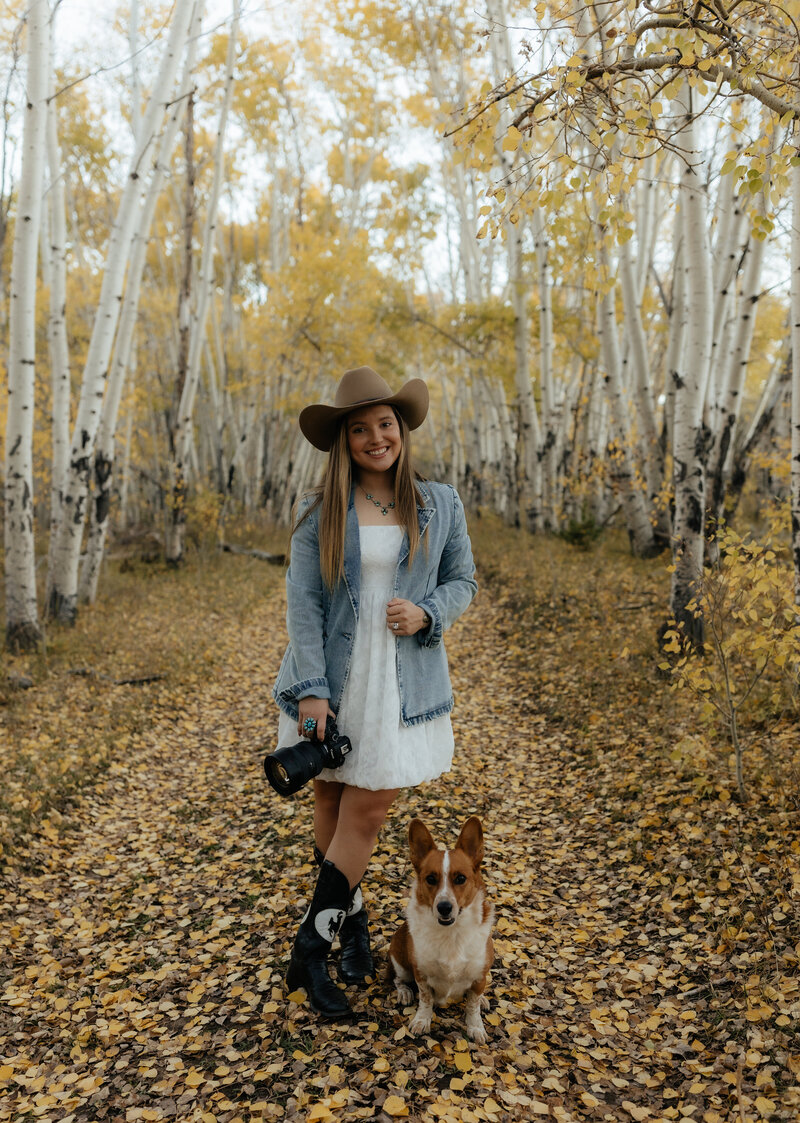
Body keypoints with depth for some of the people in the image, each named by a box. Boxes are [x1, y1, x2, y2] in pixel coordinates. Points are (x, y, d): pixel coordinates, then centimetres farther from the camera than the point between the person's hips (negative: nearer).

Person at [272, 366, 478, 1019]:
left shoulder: (440, 506, 3)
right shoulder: (320, 512, -2)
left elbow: (463, 581, 10)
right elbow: (303, 604, -5)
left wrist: (426, 613, -12)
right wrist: (311, 690, -13)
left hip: (401, 683, 0)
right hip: (333, 680, 0)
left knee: (367, 811, 0)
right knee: (333, 806, 10)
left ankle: (311, 947, 16)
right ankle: (353, 926, 33)